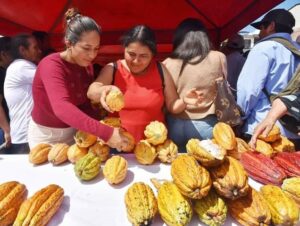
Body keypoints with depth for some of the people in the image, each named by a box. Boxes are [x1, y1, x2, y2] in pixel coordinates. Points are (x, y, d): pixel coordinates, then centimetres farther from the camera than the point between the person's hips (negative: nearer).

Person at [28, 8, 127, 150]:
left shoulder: (87, 66, -6)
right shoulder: (51, 65, -26)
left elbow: (85, 104, -6)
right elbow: (61, 108, -42)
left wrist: (98, 131, -24)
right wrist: (106, 133, -50)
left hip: (74, 131, 6)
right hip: (46, 135, -5)